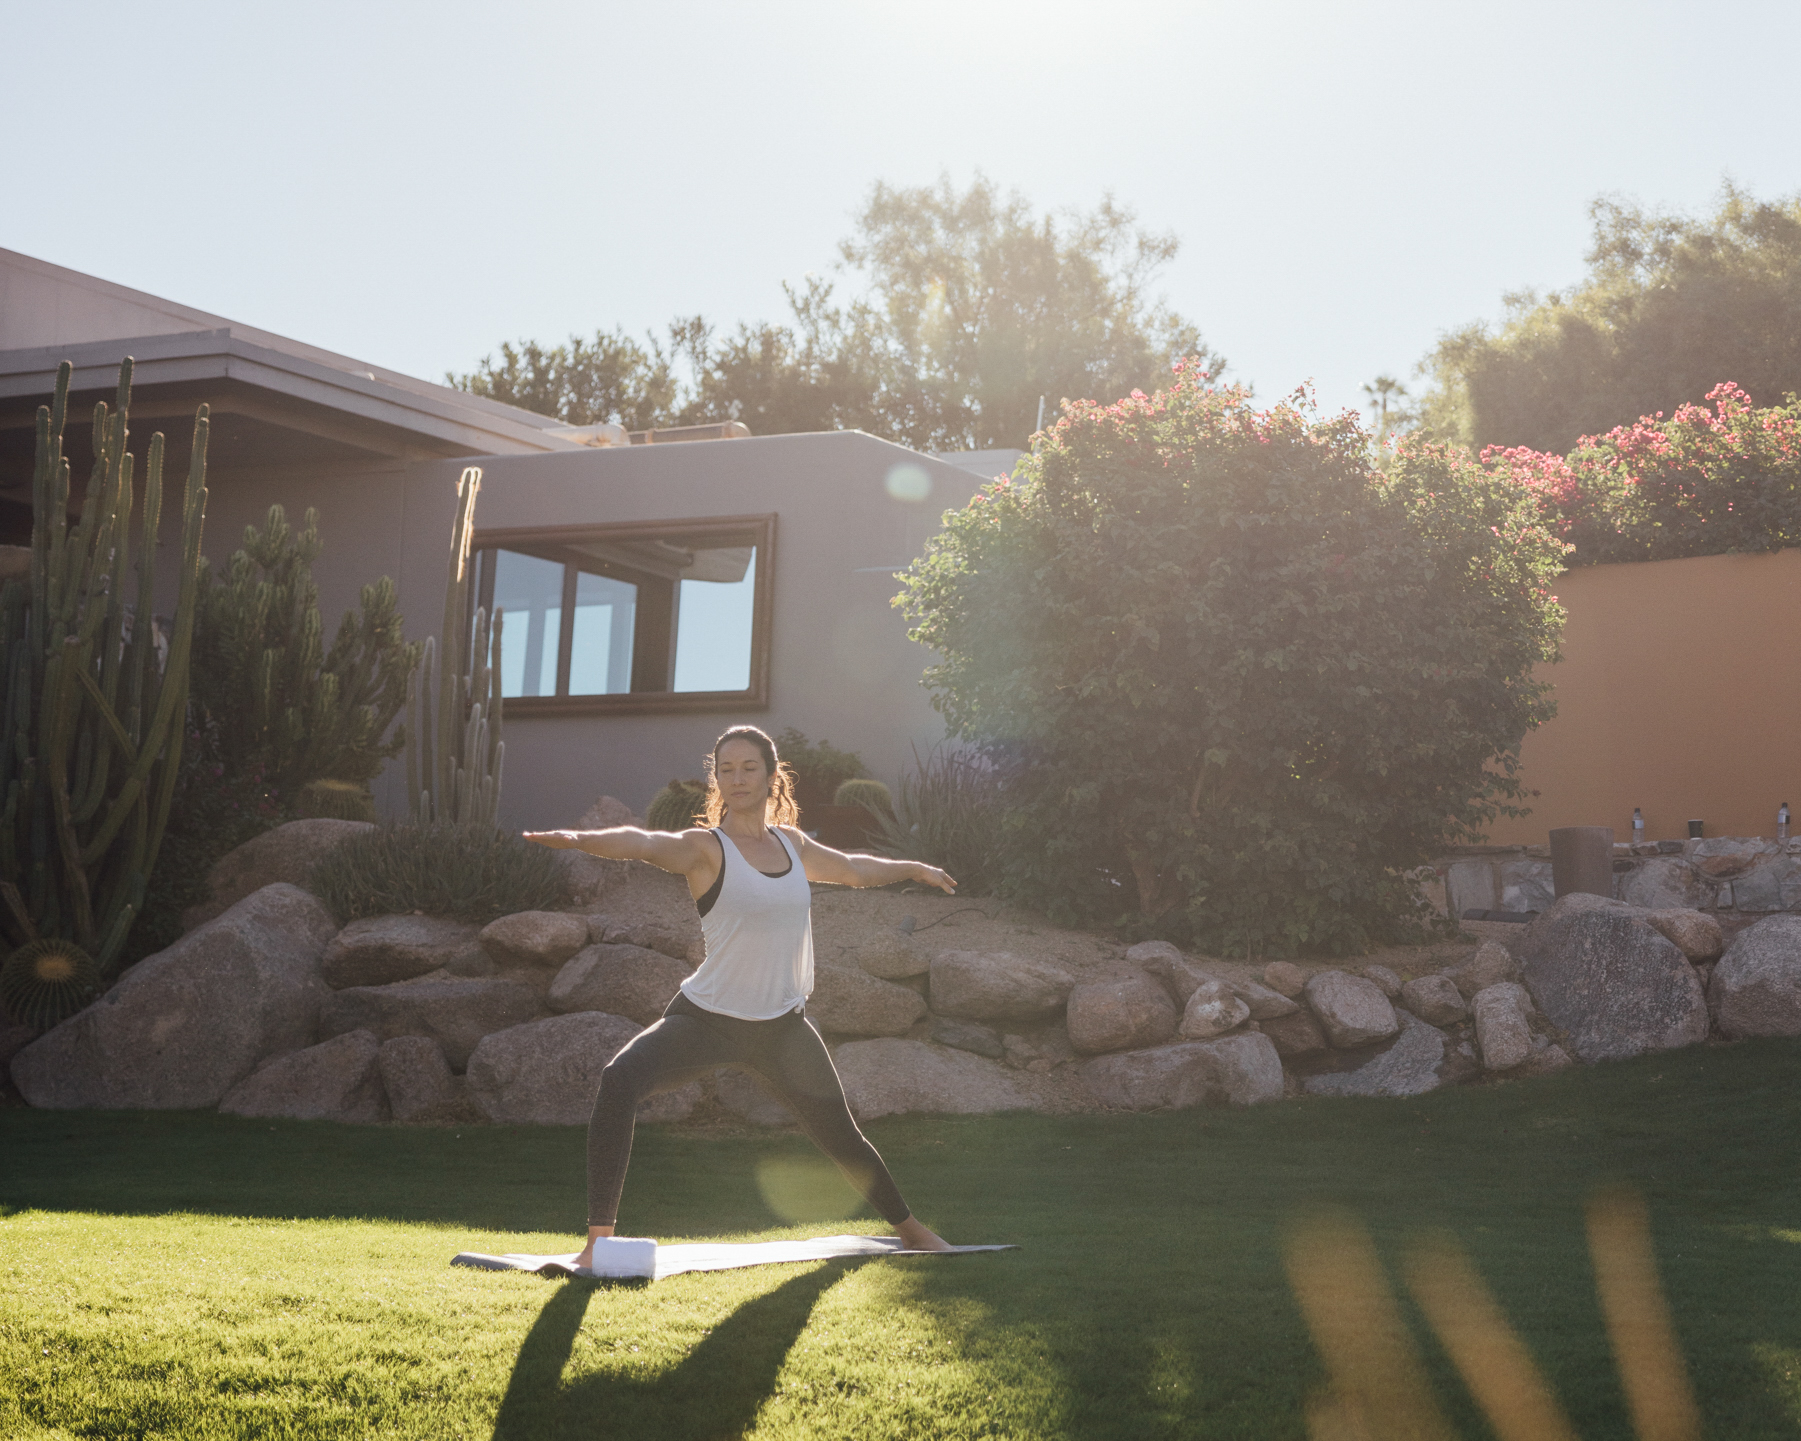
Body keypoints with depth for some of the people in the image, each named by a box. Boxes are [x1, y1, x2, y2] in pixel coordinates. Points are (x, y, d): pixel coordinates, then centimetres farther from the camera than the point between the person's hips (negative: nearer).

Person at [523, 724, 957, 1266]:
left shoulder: (792, 844, 7)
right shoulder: (706, 847, -10)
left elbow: (852, 868, 28)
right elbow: (646, 844, -32)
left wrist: (913, 868, 42)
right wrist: (581, 838, -52)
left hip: (783, 1026, 4)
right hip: (707, 1018, -4)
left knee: (839, 1135, 14)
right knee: (620, 1081, -30)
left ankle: (909, 1229, 41)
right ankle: (600, 1236, -25)